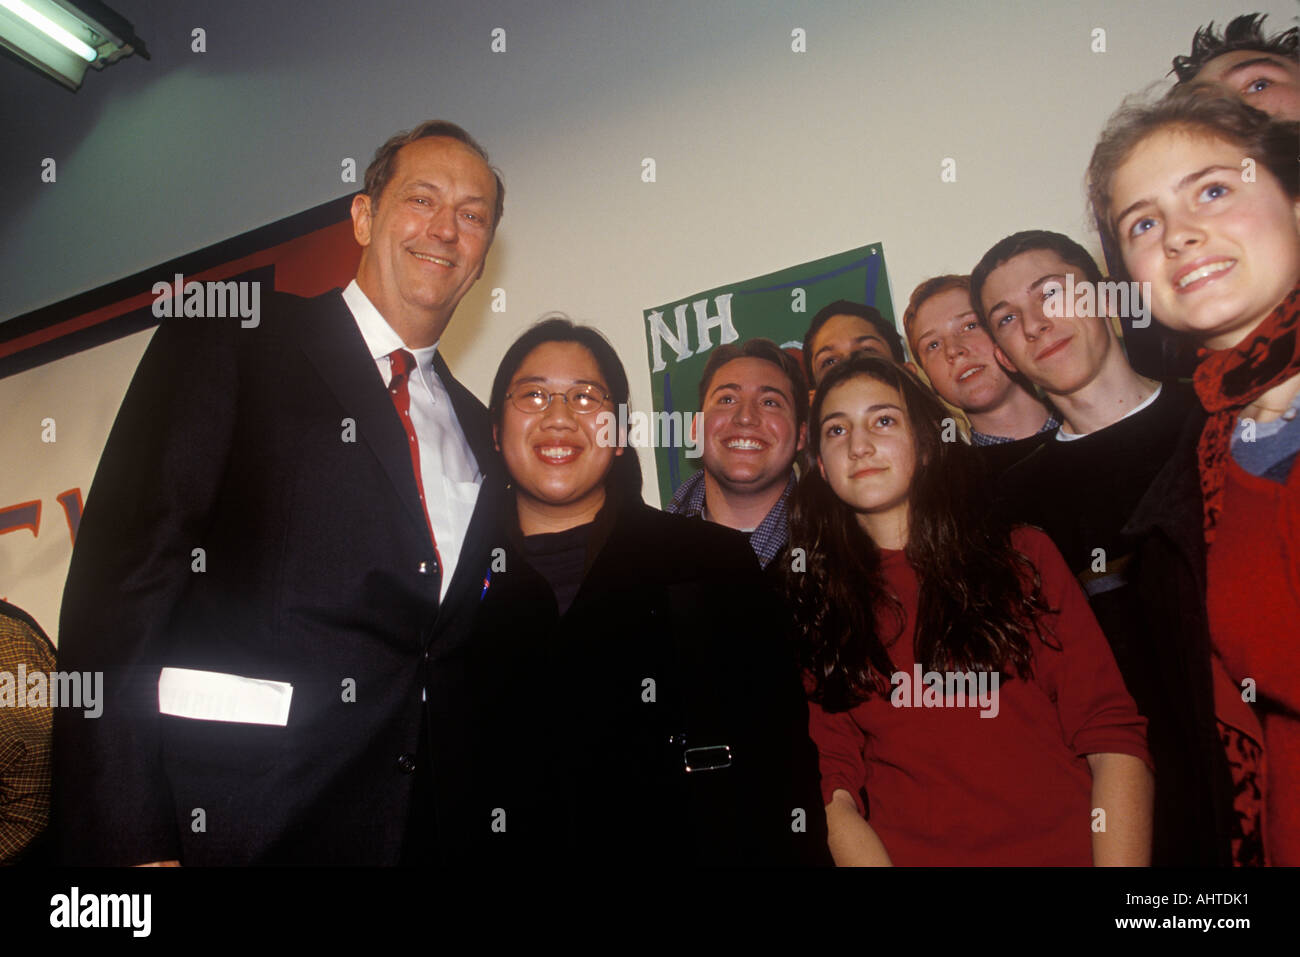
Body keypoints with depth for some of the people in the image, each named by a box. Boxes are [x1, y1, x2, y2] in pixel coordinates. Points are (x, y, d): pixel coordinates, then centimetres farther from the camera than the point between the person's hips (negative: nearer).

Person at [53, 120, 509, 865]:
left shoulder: (481, 435, 16)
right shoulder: (227, 343, 1)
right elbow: (123, 574, -8)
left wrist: (455, 822, 7)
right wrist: (127, 841, -15)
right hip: (223, 821, -4)